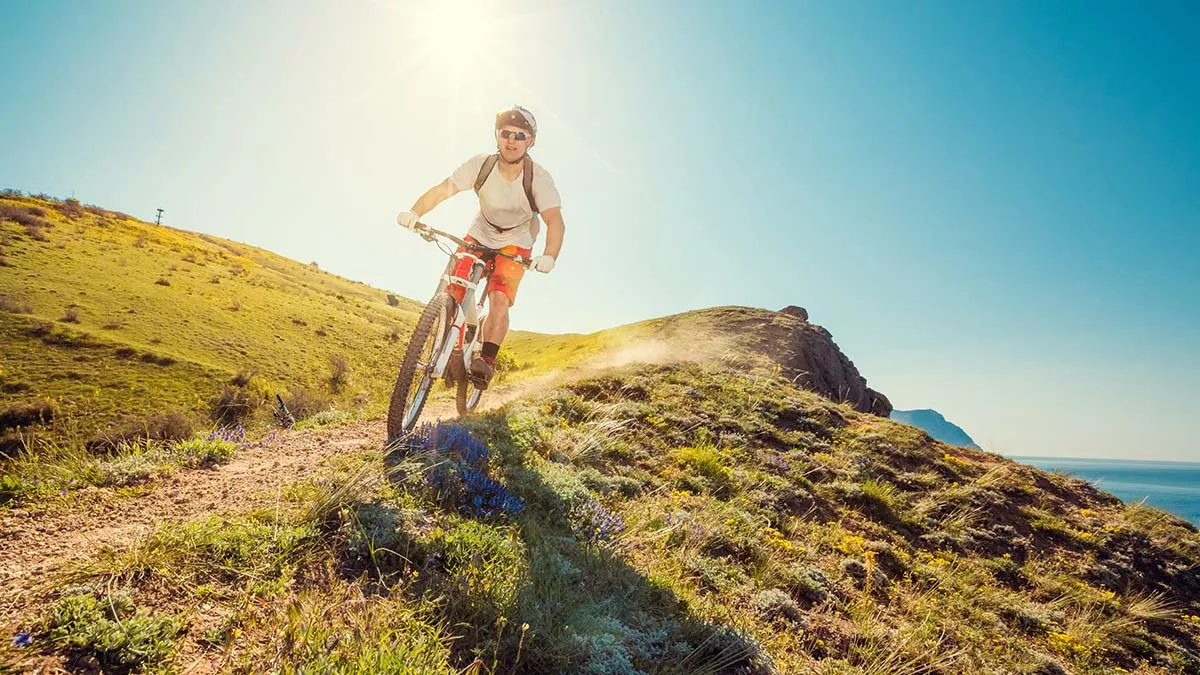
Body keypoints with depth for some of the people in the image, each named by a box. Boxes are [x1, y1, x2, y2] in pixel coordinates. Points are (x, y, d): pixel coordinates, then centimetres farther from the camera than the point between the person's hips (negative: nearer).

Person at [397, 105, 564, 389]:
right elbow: (443, 189, -23)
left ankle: (487, 360, -14)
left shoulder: (539, 178, -25)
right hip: (479, 235, 2)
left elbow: (555, 220, -36)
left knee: (499, 299, -23)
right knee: (452, 294, -10)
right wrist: (413, 212, -40)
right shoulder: (481, 165, -19)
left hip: (516, 244, -2)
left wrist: (549, 256, -55)